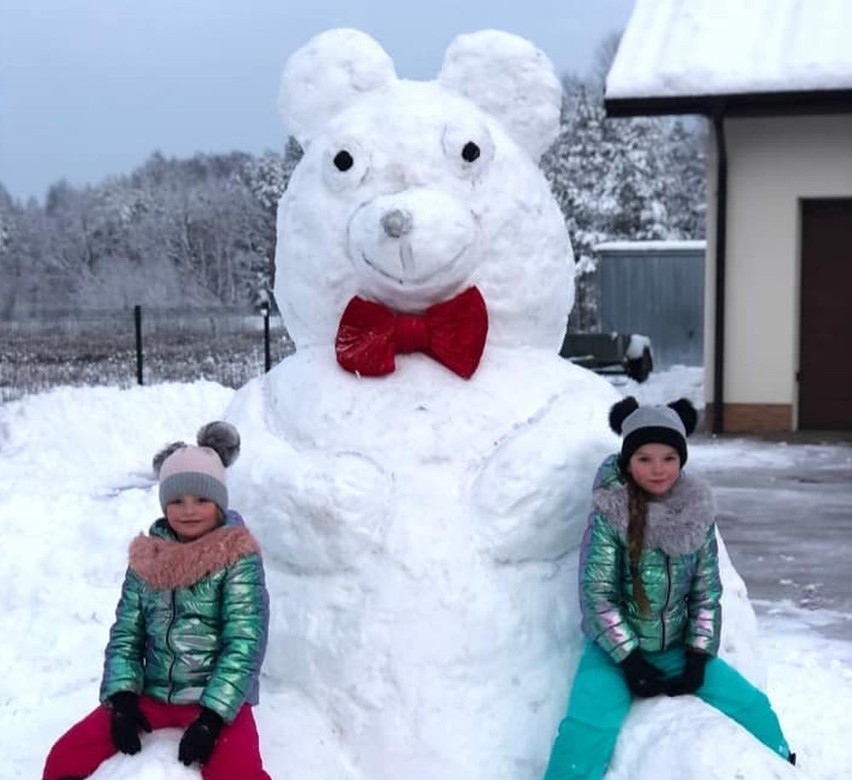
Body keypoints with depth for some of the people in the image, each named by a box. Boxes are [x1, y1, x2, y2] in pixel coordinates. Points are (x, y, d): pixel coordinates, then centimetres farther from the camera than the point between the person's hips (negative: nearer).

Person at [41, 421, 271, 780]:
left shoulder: (237, 557, -6)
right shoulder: (146, 559, 7)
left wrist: (212, 715, -21)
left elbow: (246, 643, -13)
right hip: (152, 695, 4)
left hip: (218, 699, -4)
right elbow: (126, 634, 7)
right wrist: (122, 696, -9)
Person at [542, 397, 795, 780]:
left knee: (751, 705, 3)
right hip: (616, 648, -4)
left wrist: (698, 656, -6)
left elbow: (707, 591, 2)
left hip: (677, 648, 4)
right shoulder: (609, 514, -15)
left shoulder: (697, 513, -4)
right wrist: (630, 660, -17)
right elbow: (596, 593, -15)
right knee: (588, 728, -28)